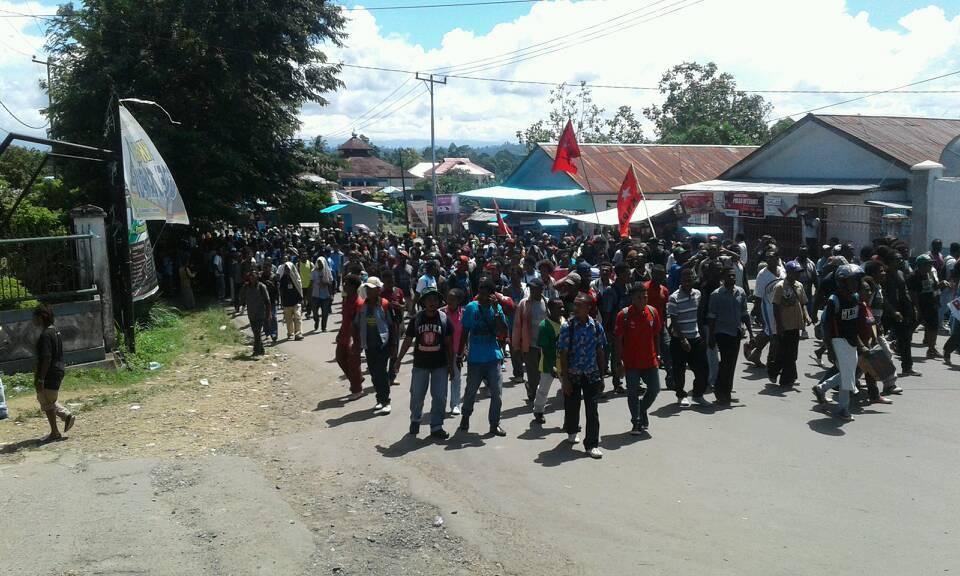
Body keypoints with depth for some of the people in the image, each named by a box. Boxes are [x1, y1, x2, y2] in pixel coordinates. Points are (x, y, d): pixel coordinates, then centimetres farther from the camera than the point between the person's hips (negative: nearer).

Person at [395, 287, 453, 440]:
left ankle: (436, 427, 12)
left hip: (440, 365, 0)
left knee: (439, 397, 0)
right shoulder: (416, 319, -3)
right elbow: (408, 340, 2)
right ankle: (415, 420, 33)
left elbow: (449, 343, 1)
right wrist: (398, 360, 0)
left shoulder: (444, 319, -3)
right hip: (420, 364, 0)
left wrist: (451, 364, 0)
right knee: (416, 395, 8)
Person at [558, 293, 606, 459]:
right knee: (572, 406, 13)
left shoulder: (596, 327, -2)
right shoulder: (568, 327, -11)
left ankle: (592, 444, 6)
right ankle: (572, 431, 41)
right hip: (572, 375, -1)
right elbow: (563, 354, -9)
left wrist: (601, 376, 6)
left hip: (591, 374, 1)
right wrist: (565, 379, -12)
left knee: (592, 409, -1)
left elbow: (600, 352, 6)